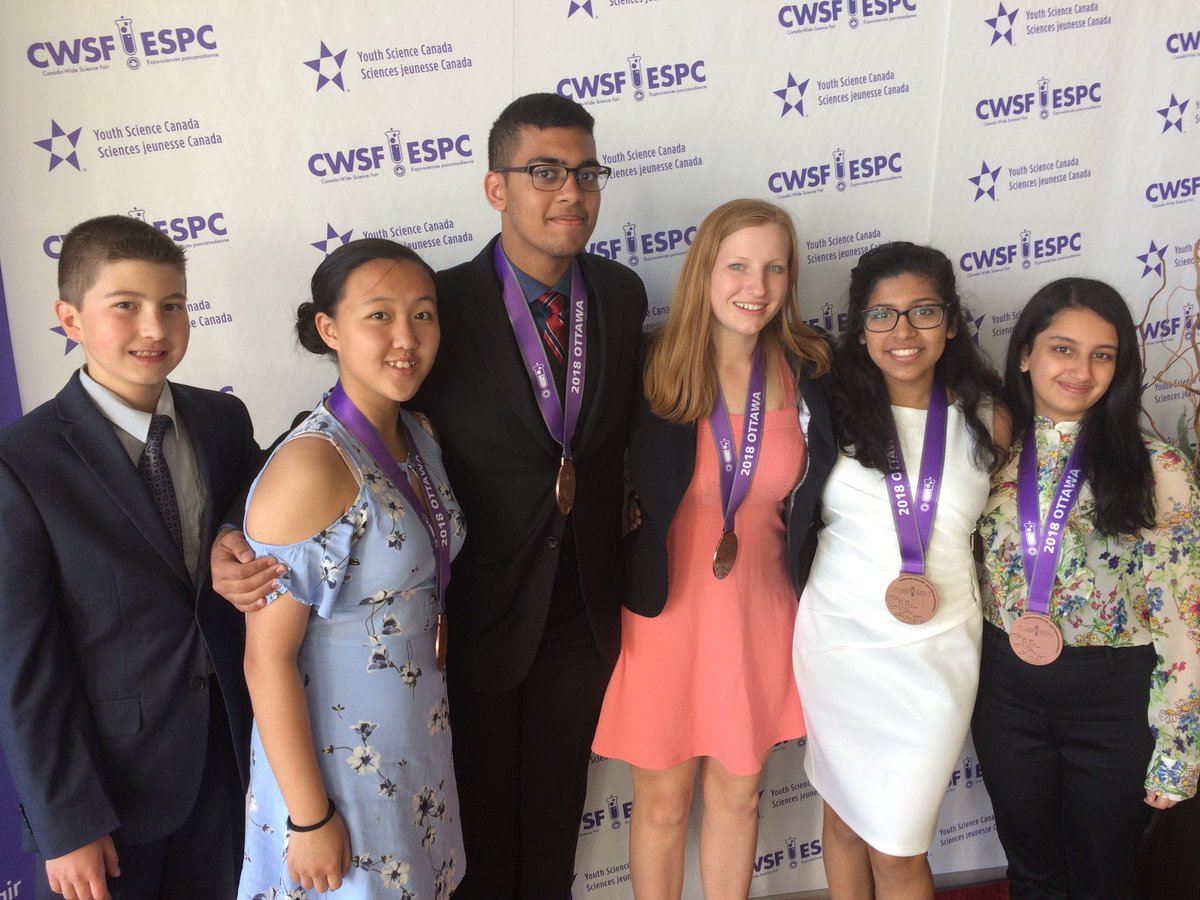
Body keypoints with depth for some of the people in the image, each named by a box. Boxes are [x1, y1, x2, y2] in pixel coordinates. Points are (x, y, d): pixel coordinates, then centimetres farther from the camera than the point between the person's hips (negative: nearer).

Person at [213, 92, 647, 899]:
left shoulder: (623, 295, -4)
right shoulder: (440, 306, -18)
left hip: (585, 607, 4)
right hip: (477, 610, -4)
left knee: (556, 803, 22)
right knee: (479, 811, 17)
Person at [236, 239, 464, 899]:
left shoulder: (420, 435, -1)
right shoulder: (310, 468, -26)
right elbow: (267, 658, -23)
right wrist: (309, 818, -19)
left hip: (420, 740, 7)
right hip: (337, 760, -7)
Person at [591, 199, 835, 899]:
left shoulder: (811, 372, -4)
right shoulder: (654, 367, -12)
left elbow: (815, 495, 7)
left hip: (760, 614, 3)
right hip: (666, 609, -2)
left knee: (738, 794, 19)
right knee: (663, 800, 12)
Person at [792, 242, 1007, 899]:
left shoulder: (985, 420, -1)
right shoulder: (832, 412, -5)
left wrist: (939, 588, 1)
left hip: (937, 651, 0)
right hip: (838, 640, 0)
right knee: (843, 820, 16)